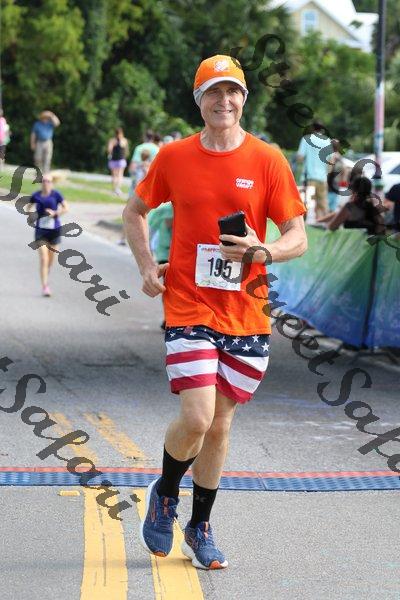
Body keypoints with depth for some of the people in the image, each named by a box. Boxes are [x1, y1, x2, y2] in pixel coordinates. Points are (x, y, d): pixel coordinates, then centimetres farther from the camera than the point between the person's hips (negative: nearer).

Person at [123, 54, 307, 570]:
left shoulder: (268, 161, -1)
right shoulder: (173, 158, 2)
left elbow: (298, 238, -1)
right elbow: (135, 211, 17)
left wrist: (261, 251, -21)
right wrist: (146, 266, 4)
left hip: (246, 314, 1)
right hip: (188, 309, -1)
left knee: (219, 425, 9)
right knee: (196, 417, -15)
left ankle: (200, 528, 26)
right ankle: (164, 494, 16)